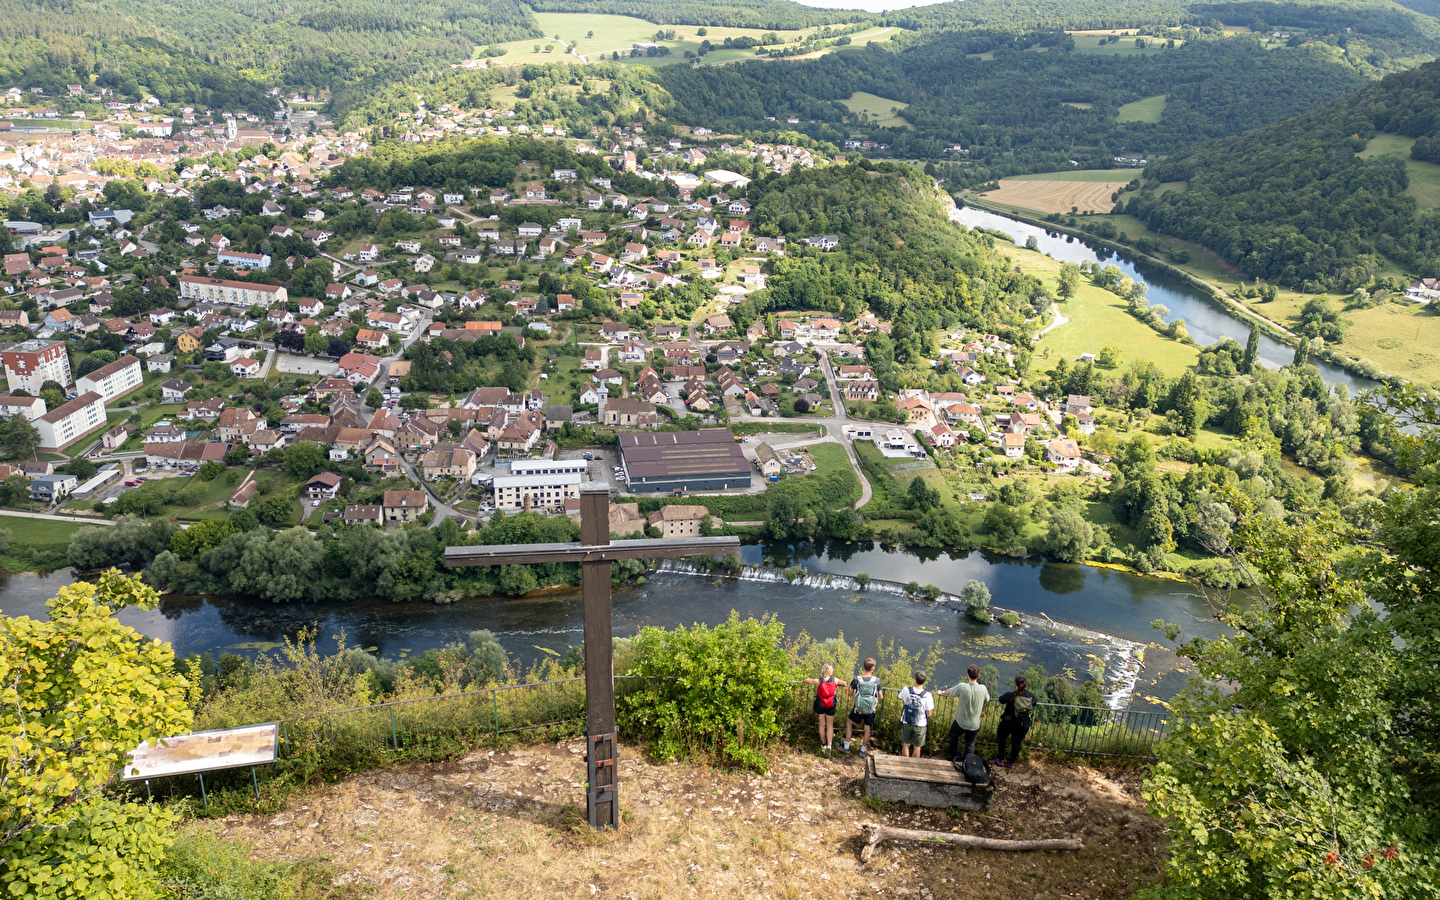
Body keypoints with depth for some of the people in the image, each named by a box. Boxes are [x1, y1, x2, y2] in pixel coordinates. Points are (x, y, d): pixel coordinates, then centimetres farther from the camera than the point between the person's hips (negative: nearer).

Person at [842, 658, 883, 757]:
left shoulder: (857, 679, -18)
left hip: (859, 708, -1)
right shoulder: (877, 680, -16)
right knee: (867, 728, 20)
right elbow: (881, 697, -6)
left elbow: (851, 692, -2)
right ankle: (863, 750, 31)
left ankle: (846, 747, 26)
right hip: (871, 709, 1)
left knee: (849, 722, 23)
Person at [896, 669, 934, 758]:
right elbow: (928, 714, -14)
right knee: (917, 747, 16)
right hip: (920, 724, -2)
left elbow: (901, 699, 6)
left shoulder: (906, 690, -18)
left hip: (906, 723, 2)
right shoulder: (927, 695, -23)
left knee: (906, 745, 18)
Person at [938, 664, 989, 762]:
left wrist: (942, 693, 19)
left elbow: (949, 692, -4)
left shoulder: (961, 687, -23)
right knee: (970, 745, 18)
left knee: (953, 736, 28)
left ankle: (955, 757, 36)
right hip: (974, 724, 1)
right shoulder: (983, 689, -17)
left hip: (960, 722, -1)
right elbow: (987, 700, 6)